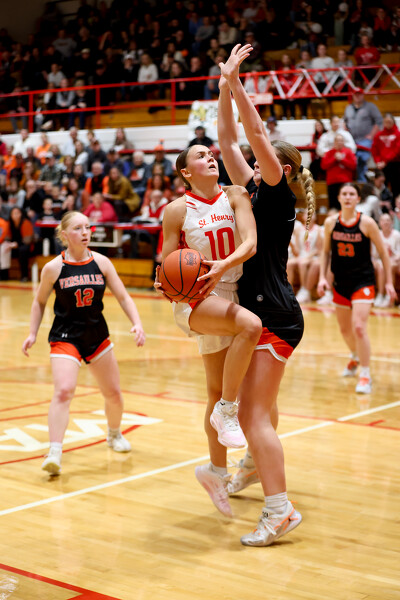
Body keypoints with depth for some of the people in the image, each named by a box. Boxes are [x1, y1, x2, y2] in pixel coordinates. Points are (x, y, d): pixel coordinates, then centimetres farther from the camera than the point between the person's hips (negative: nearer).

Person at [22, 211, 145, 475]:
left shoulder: (101, 262, -4)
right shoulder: (53, 268, -9)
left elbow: (124, 297, -2)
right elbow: (40, 302, 6)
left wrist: (137, 323, -15)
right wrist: (33, 333, 0)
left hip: (98, 335, 4)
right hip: (65, 337, -3)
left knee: (114, 393, 14)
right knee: (63, 392, -23)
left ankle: (115, 434, 43)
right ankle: (55, 453, -21)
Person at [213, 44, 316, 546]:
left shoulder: (279, 195, -8)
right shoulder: (253, 191, 13)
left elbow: (256, 134, -19)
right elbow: (229, 141, 13)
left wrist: (235, 82, -19)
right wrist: (225, 89, 7)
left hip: (275, 316, -9)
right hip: (257, 311, 9)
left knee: (254, 413, -13)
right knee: (256, 405, 28)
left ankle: (279, 510, -11)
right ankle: (255, 466, 49)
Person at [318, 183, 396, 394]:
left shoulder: (366, 223, -11)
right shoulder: (331, 222, -2)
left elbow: (383, 252, -3)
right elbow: (326, 251, 11)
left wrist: (389, 282, -4)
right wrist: (322, 277, 1)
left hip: (363, 282, -4)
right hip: (341, 283, 4)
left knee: (358, 327, -17)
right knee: (345, 329, 17)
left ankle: (365, 376, -6)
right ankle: (356, 357, 49)